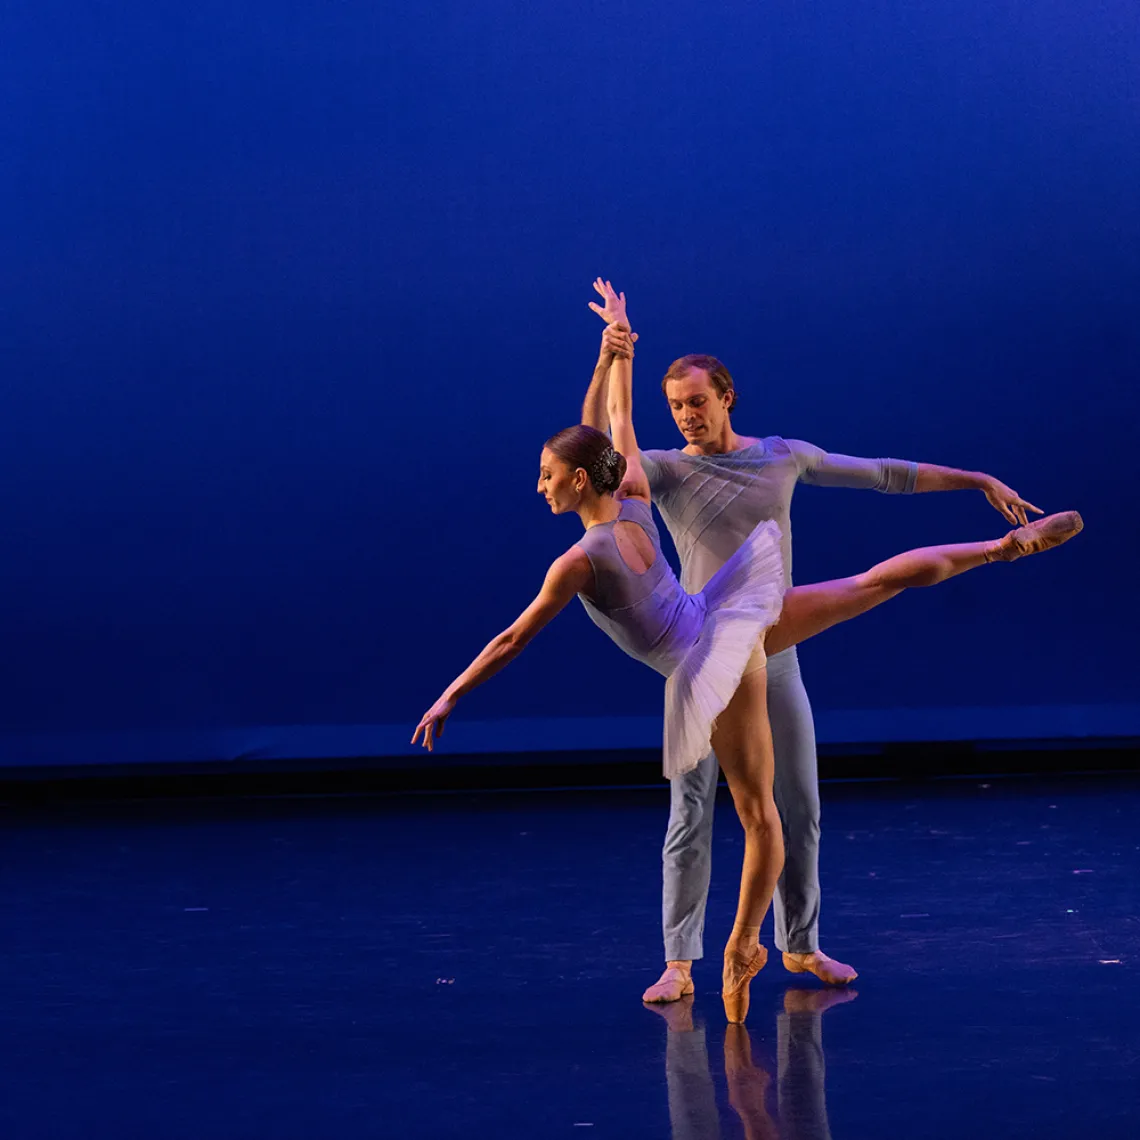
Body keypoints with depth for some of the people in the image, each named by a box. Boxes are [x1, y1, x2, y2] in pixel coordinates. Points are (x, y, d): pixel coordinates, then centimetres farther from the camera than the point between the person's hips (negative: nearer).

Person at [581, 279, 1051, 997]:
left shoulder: (784, 455, 7)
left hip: (774, 658, 3)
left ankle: (801, 945, 20)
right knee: (690, 815, -6)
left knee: (799, 807, 7)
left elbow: (886, 475, 12)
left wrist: (981, 481, 13)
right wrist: (606, 363, -30)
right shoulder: (667, 470, -2)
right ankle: (679, 963, -3)